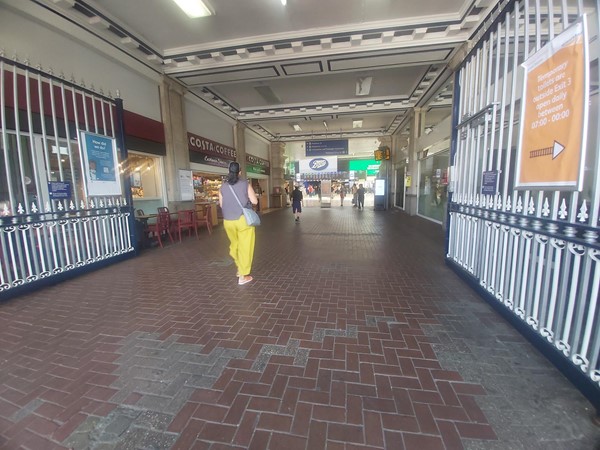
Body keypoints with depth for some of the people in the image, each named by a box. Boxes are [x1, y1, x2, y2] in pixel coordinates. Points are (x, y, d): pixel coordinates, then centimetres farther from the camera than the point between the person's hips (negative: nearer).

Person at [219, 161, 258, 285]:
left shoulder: (223, 187, 3)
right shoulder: (245, 184, -5)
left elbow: (221, 205, 9)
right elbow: (254, 201, -7)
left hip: (228, 221, 4)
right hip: (243, 220, -3)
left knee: (234, 245, 22)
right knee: (244, 247, 4)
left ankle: (240, 268, 35)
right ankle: (243, 276, 9)